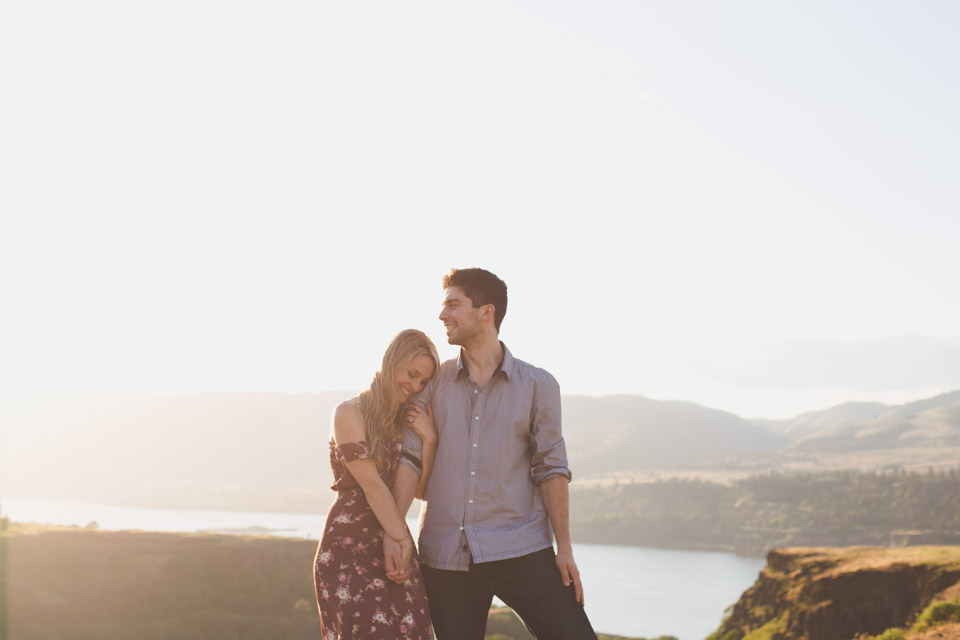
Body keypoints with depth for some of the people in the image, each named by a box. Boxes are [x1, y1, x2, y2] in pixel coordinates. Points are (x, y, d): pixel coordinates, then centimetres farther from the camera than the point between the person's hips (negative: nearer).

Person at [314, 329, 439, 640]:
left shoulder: (408, 421, 15)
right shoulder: (350, 412, -5)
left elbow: (421, 490, 8)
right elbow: (371, 484, -10)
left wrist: (429, 440, -4)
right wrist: (402, 539, -9)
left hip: (394, 550, 6)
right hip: (349, 544, -6)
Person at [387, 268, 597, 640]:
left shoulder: (538, 386, 4)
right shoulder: (433, 382, 8)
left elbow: (550, 468, 4)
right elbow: (411, 457, 3)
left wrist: (564, 548, -1)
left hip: (521, 550, -1)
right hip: (446, 555, 2)